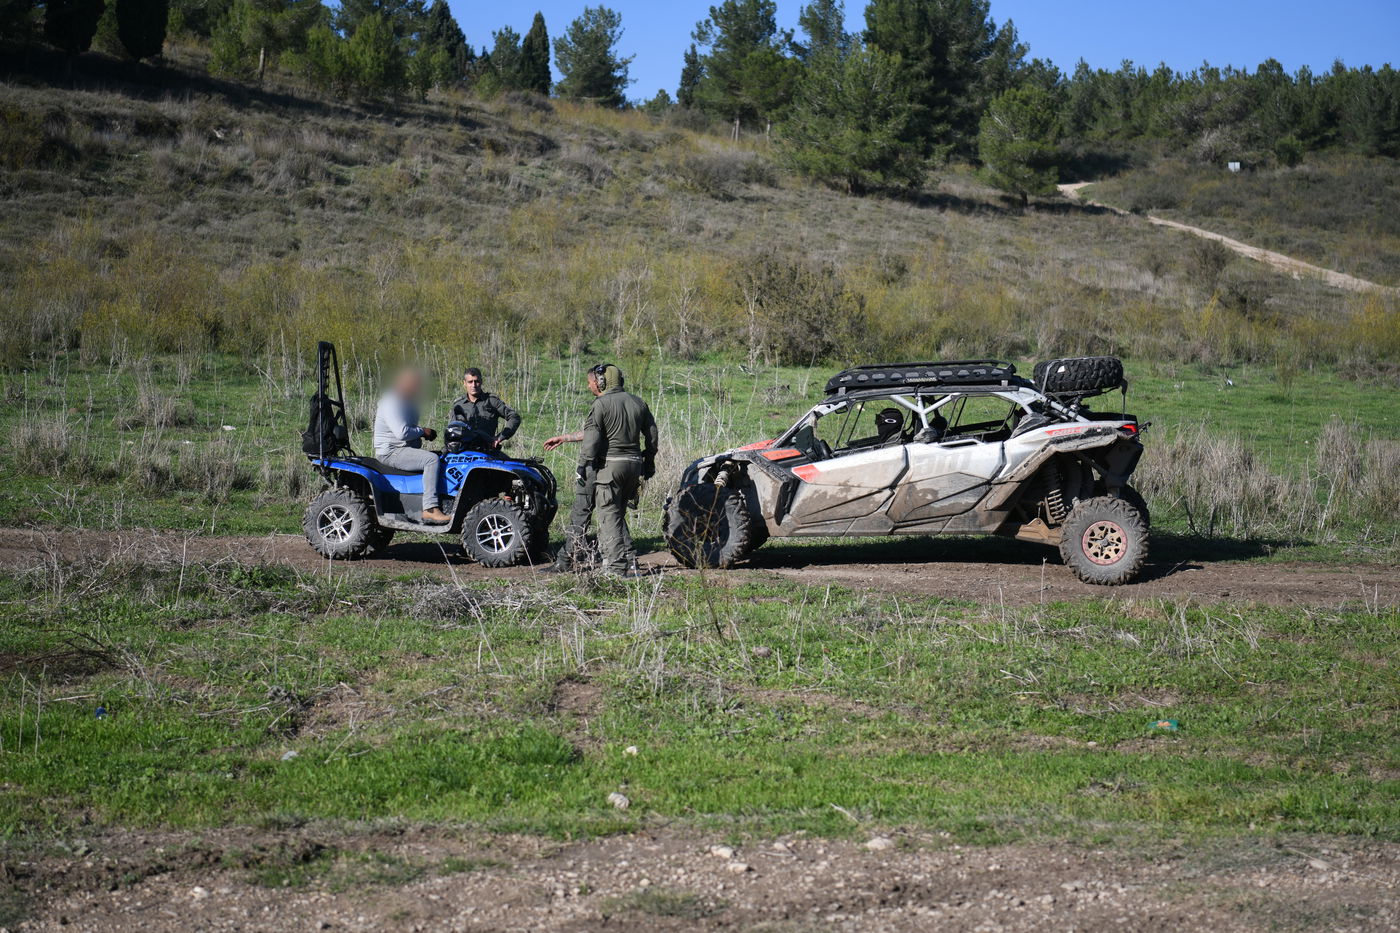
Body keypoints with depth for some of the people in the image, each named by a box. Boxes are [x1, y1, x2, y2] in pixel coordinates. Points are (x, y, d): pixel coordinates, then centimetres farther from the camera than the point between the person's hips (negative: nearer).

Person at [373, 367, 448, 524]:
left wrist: (425, 432, 12)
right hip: (391, 452, -11)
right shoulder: (391, 404, -16)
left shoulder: (405, 402, 18)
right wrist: (422, 431, -13)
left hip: (405, 450, 11)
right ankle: (430, 509, -34)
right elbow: (402, 433, -28)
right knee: (431, 459, -29)